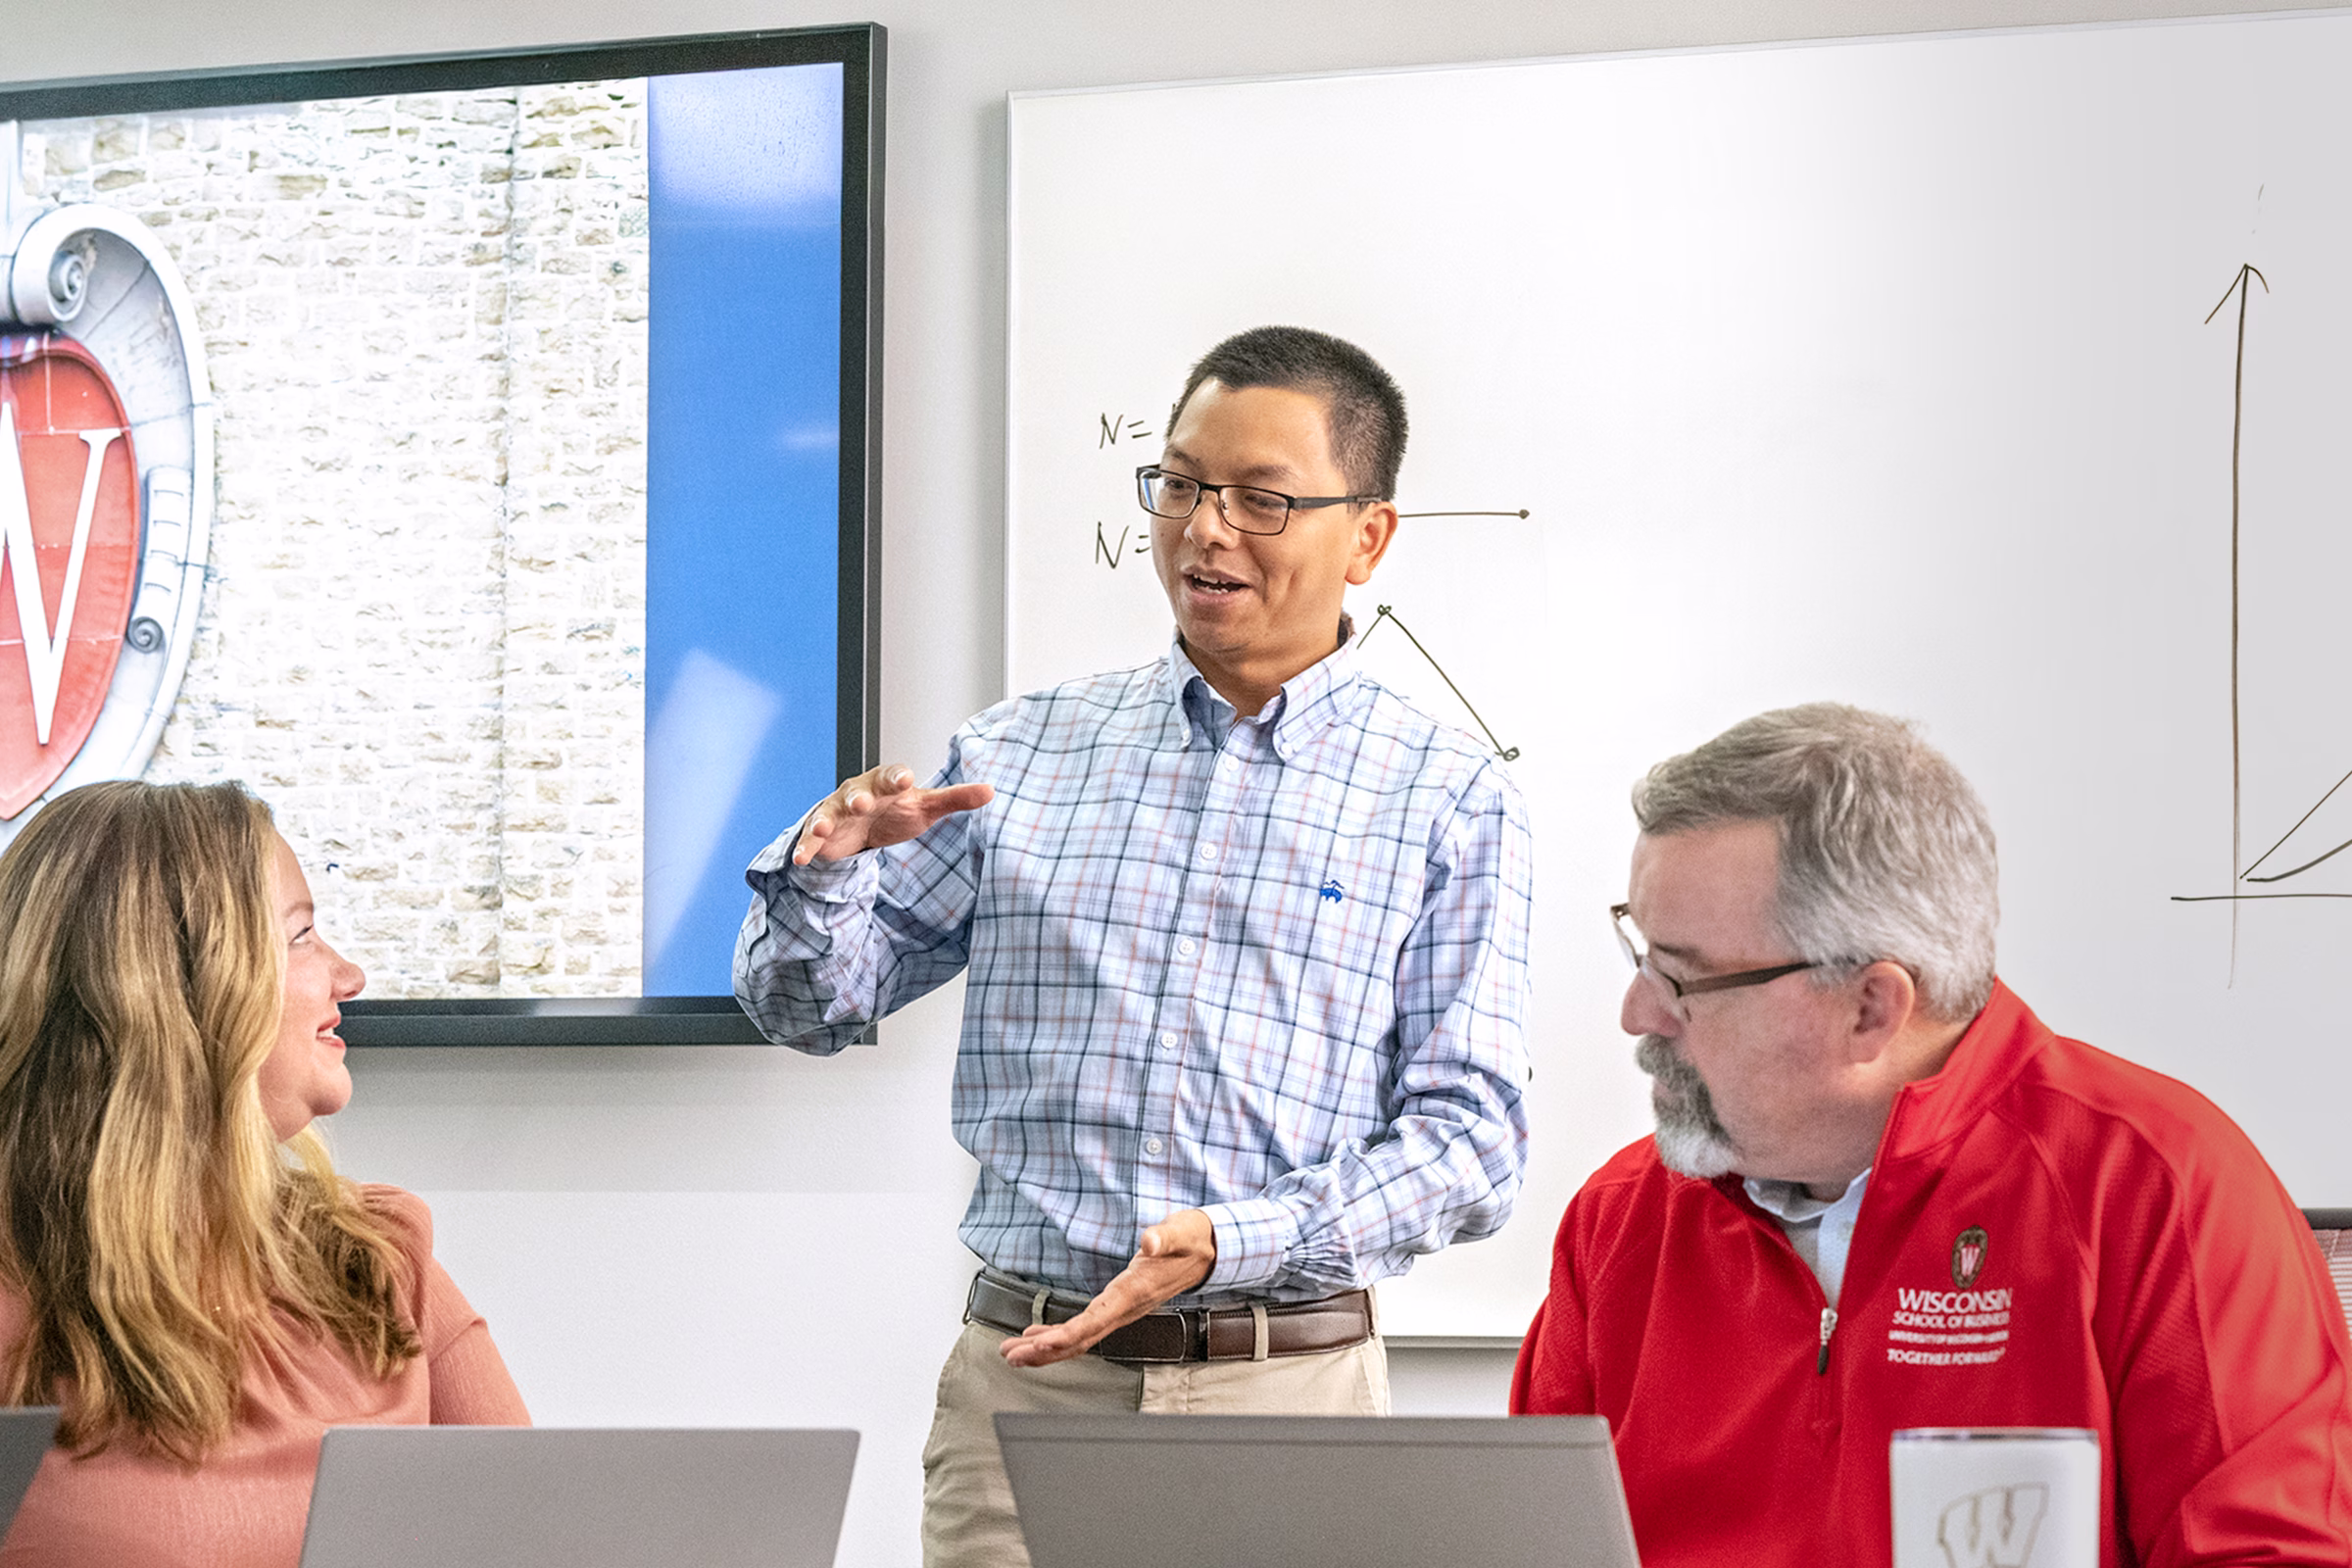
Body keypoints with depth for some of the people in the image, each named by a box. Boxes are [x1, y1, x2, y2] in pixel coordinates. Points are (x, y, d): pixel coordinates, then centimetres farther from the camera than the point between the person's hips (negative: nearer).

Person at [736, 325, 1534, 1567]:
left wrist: (1230, 1240, -19)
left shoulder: (1451, 805, 2)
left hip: (1289, 1385, -1)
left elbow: (1468, 1138, -5)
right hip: (1024, 1382, 1)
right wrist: (827, 866, -9)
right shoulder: (1021, 753, 9)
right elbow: (811, 1007, 13)